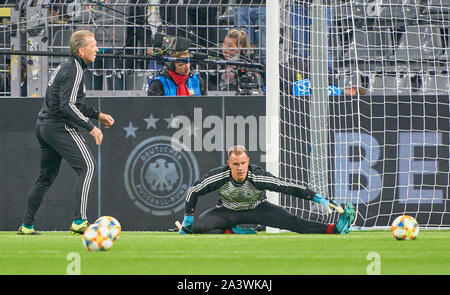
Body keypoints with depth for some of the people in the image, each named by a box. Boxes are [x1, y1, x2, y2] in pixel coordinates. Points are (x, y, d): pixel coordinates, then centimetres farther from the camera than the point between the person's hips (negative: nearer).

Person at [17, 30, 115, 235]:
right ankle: (79, 221, -21)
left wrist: (97, 115, 25)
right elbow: (67, 106, -23)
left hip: (44, 125, 10)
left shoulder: (66, 66, 17)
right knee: (86, 167, -13)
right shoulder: (74, 70, -14)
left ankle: (27, 225, 19)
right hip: (60, 126, -10)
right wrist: (91, 127, -21)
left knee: (46, 175, 17)